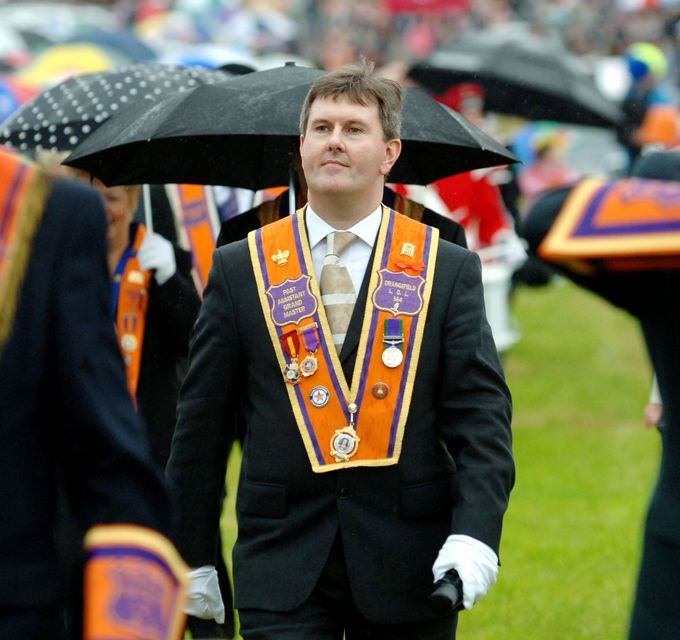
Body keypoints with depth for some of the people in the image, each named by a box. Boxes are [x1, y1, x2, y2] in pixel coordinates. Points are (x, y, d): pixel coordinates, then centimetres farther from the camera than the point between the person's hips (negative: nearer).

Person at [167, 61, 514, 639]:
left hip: (410, 570, 0)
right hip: (283, 566, 0)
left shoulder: (449, 271, 5)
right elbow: (201, 424, 8)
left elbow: (482, 417, -1)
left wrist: (474, 535, -16)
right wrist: (194, 560, 4)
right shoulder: (240, 270, 7)